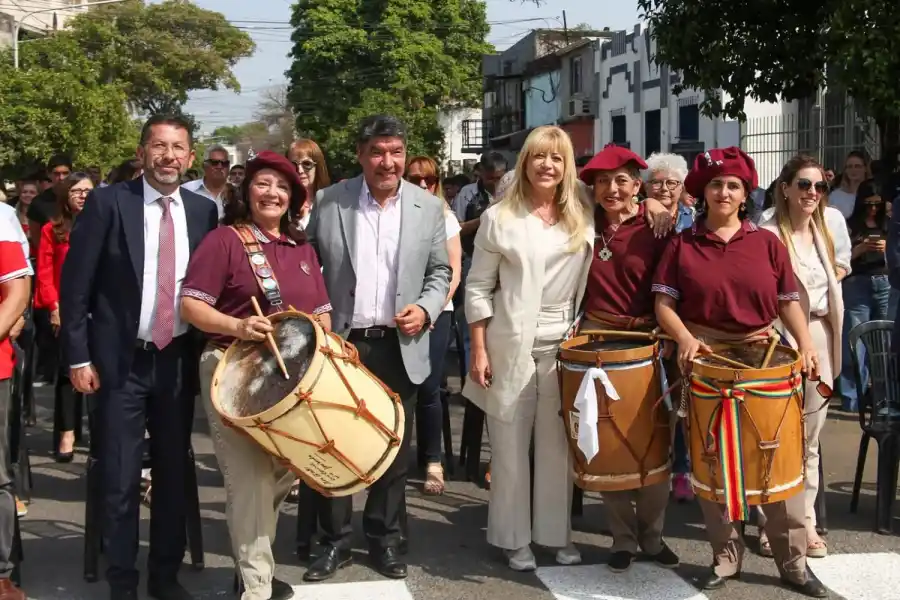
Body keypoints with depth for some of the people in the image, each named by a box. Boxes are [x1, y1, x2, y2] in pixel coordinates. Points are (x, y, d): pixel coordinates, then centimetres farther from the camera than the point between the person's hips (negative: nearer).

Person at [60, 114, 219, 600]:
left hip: (178, 360, 3)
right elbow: (75, 284, -5)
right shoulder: (107, 203, -6)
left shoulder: (203, 210, 3)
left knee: (174, 474, 12)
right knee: (120, 481, 3)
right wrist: (78, 356, -8)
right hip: (121, 361, -3)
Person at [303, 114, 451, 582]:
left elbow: (440, 272, 7)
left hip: (399, 347, 1)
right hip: (340, 343, 0)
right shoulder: (329, 201, -2)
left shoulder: (429, 207, 1)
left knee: (393, 449, 11)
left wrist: (426, 309, -10)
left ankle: (386, 539, 26)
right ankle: (336, 541, 23)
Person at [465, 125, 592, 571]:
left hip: (564, 348, 2)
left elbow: (588, 288, 11)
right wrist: (479, 351, -6)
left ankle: (557, 534, 21)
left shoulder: (583, 221, 6)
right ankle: (515, 539, 17)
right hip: (510, 346, -2)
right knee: (510, 447, 5)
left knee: (558, 446, 7)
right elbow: (478, 289, -2)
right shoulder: (499, 218, -1)